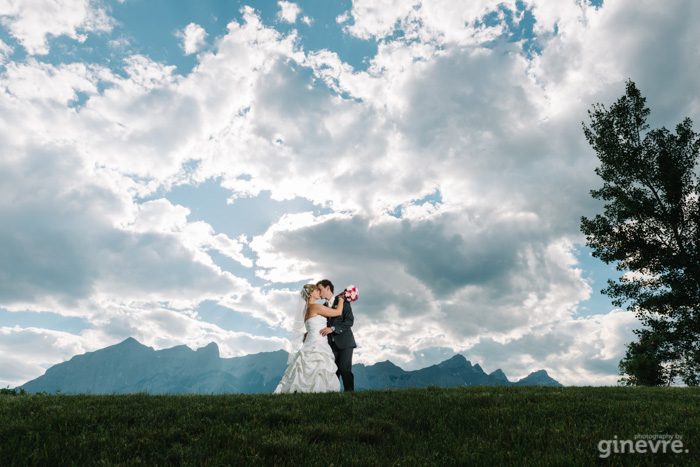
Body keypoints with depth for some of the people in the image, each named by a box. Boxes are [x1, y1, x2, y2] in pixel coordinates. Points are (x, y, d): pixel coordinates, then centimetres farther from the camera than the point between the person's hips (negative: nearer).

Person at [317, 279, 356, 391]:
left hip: (344, 342, -5)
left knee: (344, 368, -14)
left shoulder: (343, 302, -1)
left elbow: (350, 321, -12)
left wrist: (332, 328, -22)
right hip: (331, 343, 5)